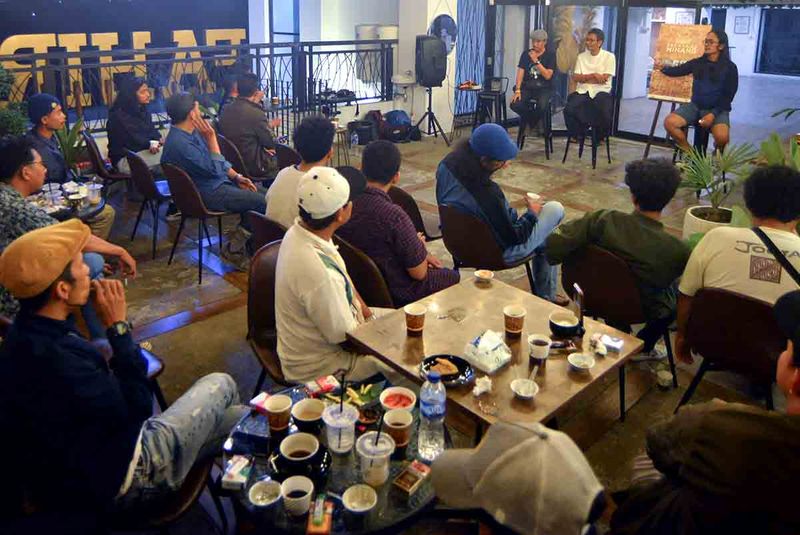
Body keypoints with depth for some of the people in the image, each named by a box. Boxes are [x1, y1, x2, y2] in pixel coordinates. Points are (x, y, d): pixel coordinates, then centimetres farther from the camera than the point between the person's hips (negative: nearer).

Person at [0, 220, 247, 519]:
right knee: (220, 386, 7)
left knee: (238, 416, 17)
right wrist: (119, 326, -22)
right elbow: (137, 409, -25)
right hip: (116, 483, -9)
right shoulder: (53, 358, -36)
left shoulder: (24, 337, -2)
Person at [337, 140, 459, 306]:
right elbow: (419, 273, -21)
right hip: (395, 294, -6)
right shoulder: (394, 216, -33)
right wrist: (419, 244, -2)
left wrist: (417, 252, 7)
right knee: (452, 277, 21)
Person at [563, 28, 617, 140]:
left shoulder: (609, 57, 1)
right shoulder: (581, 56, 11)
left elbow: (604, 79, -8)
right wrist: (593, 75, -10)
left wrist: (584, 78, -3)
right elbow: (575, 77, 2)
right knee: (568, 109, -25)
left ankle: (600, 137, 1)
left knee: (605, 113, -30)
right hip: (582, 91, 3)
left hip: (601, 91, -2)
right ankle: (576, 134, 3)